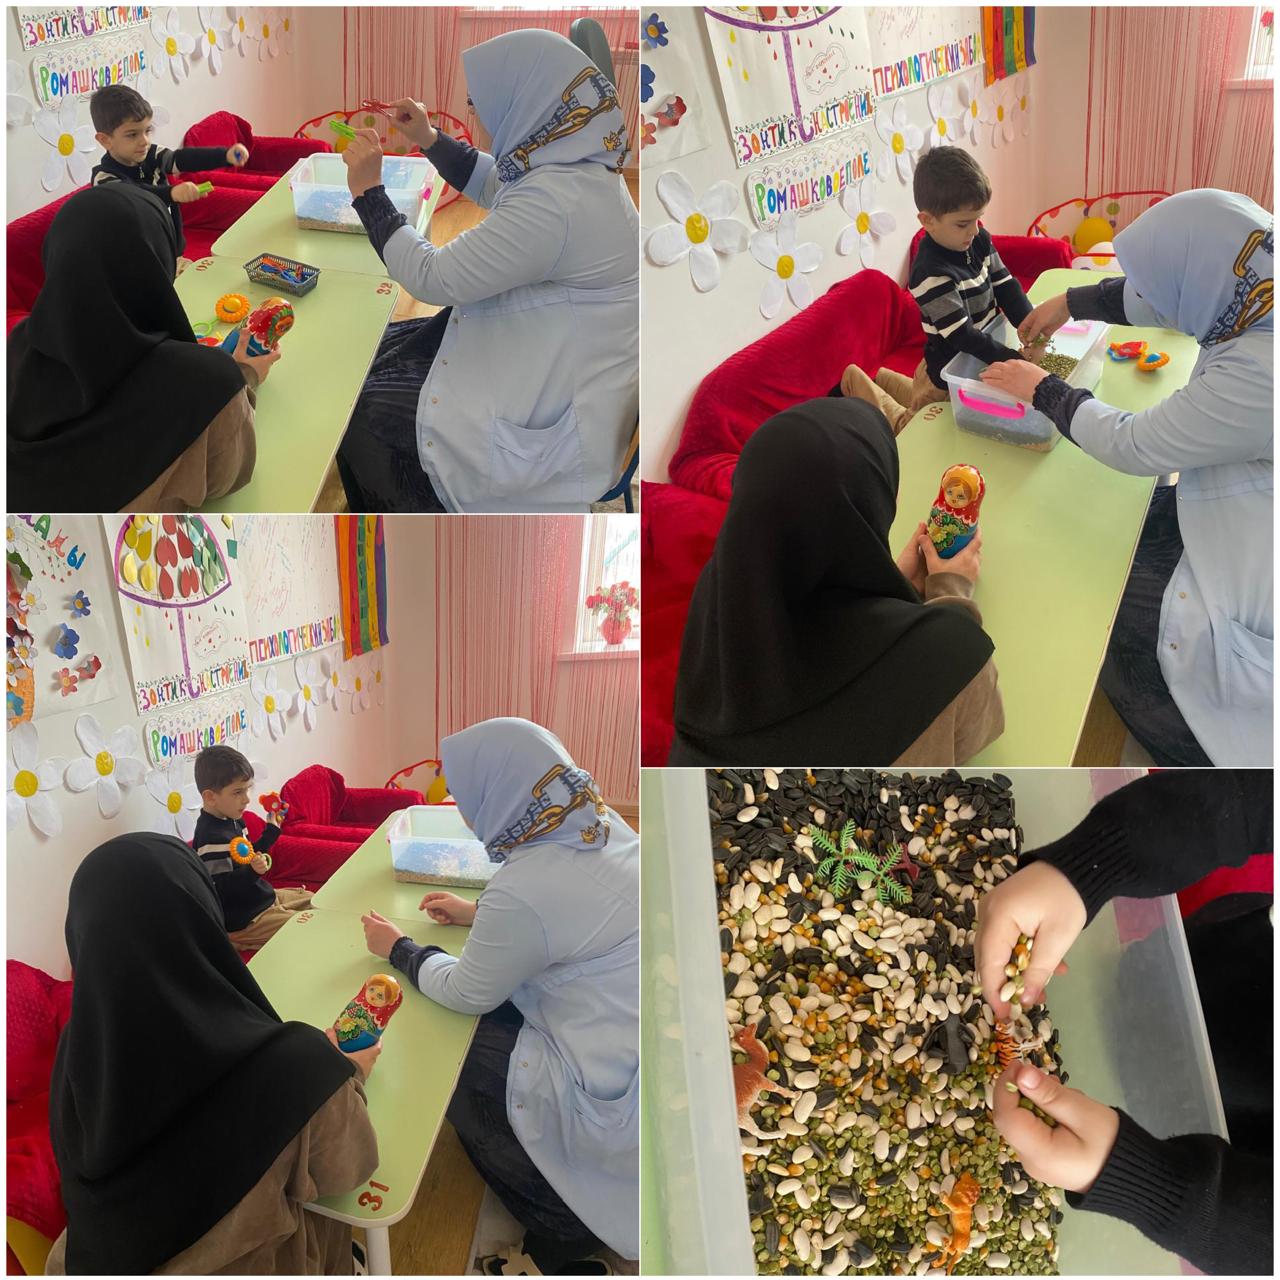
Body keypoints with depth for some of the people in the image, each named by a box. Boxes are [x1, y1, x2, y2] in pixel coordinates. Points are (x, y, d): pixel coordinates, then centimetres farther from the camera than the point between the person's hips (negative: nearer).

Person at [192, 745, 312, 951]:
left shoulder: (233, 820, 5)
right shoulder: (211, 837, -27)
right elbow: (221, 890, -29)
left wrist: (271, 831, 18)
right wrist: (252, 870, -42)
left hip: (264, 897, 10)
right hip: (244, 920, -10)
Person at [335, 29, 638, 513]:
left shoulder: (557, 200, -32)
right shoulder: (578, 161, -3)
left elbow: (432, 278, -24)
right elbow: (496, 188, 21)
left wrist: (368, 192, -13)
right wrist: (430, 140, 11)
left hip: (553, 412, -9)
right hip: (548, 360, 9)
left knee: (361, 413, 5)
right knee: (378, 354, 19)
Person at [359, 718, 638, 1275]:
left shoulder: (524, 888, -25)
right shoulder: (601, 825, -1)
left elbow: (467, 993, -8)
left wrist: (398, 948, 8)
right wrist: (477, 914, 22)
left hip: (613, 1089, -8)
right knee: (492, 1023, 21)